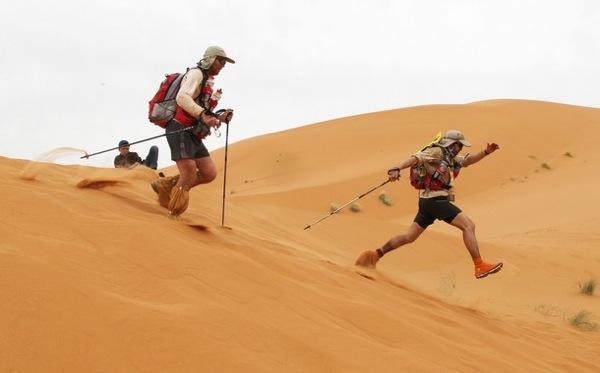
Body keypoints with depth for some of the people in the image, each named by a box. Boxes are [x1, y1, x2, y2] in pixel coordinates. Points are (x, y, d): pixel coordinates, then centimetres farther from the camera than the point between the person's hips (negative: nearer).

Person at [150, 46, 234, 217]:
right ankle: (174, 214, -5)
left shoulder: (207, 82, 25)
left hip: (193, 135, 9)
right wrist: (203, 115, -37)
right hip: (180, 130, -9)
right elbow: (182, 98, -25)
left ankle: (166, 185, 7)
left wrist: (218, 118, 9)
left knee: (209, 173, -1)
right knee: (188, 177, -15)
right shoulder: (196, 74, -5)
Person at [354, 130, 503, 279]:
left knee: (409, 236, 12)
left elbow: (468, 160, 26)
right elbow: (415, 158, -20)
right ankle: (480, 267, -17)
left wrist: (486, 152, 10)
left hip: (428, 202, 10)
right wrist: (396, 169, -36)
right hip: (435, 199, -10)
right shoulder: (436, 152, -7)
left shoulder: (449, 158, 22)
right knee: (468, 225, -13)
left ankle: (375, 254, 13)